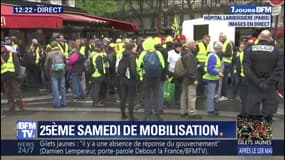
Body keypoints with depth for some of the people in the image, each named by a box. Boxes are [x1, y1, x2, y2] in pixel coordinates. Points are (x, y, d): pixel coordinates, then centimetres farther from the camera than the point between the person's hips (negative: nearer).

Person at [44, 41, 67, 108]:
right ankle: (63, 102, 16)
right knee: (62, 88, 11)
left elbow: (46, 65, 0)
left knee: (55, 88, 1)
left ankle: (57, 103, 0)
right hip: (62, 73, 3)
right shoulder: (61, 53, 1)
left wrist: (48, 70, 19)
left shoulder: (49, 54, -6)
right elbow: (65, 62, 11)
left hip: (53, 74, -3)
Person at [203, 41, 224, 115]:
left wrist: (219, 72, 9)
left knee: (212, 94, 18)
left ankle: (212, 108, 27)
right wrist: (218, 73, -28)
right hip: (211, 78, -11)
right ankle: (211, 110, 3)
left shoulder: (215, 55, 13)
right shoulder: (213, 56, -21)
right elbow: (210, 69, -28)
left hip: (213, 78, 11)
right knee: (211, 95, -4)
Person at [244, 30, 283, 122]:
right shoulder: (276, 50, -5)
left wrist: (257, 82, -11)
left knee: (252, 109, 10)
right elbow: (280, 69, -12)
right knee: (269, 108, 8)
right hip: (270, 87, -1)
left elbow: (247, 69, -11)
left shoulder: (250, 50, -4)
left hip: (254, 86, 1)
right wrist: (269, 82, -13)